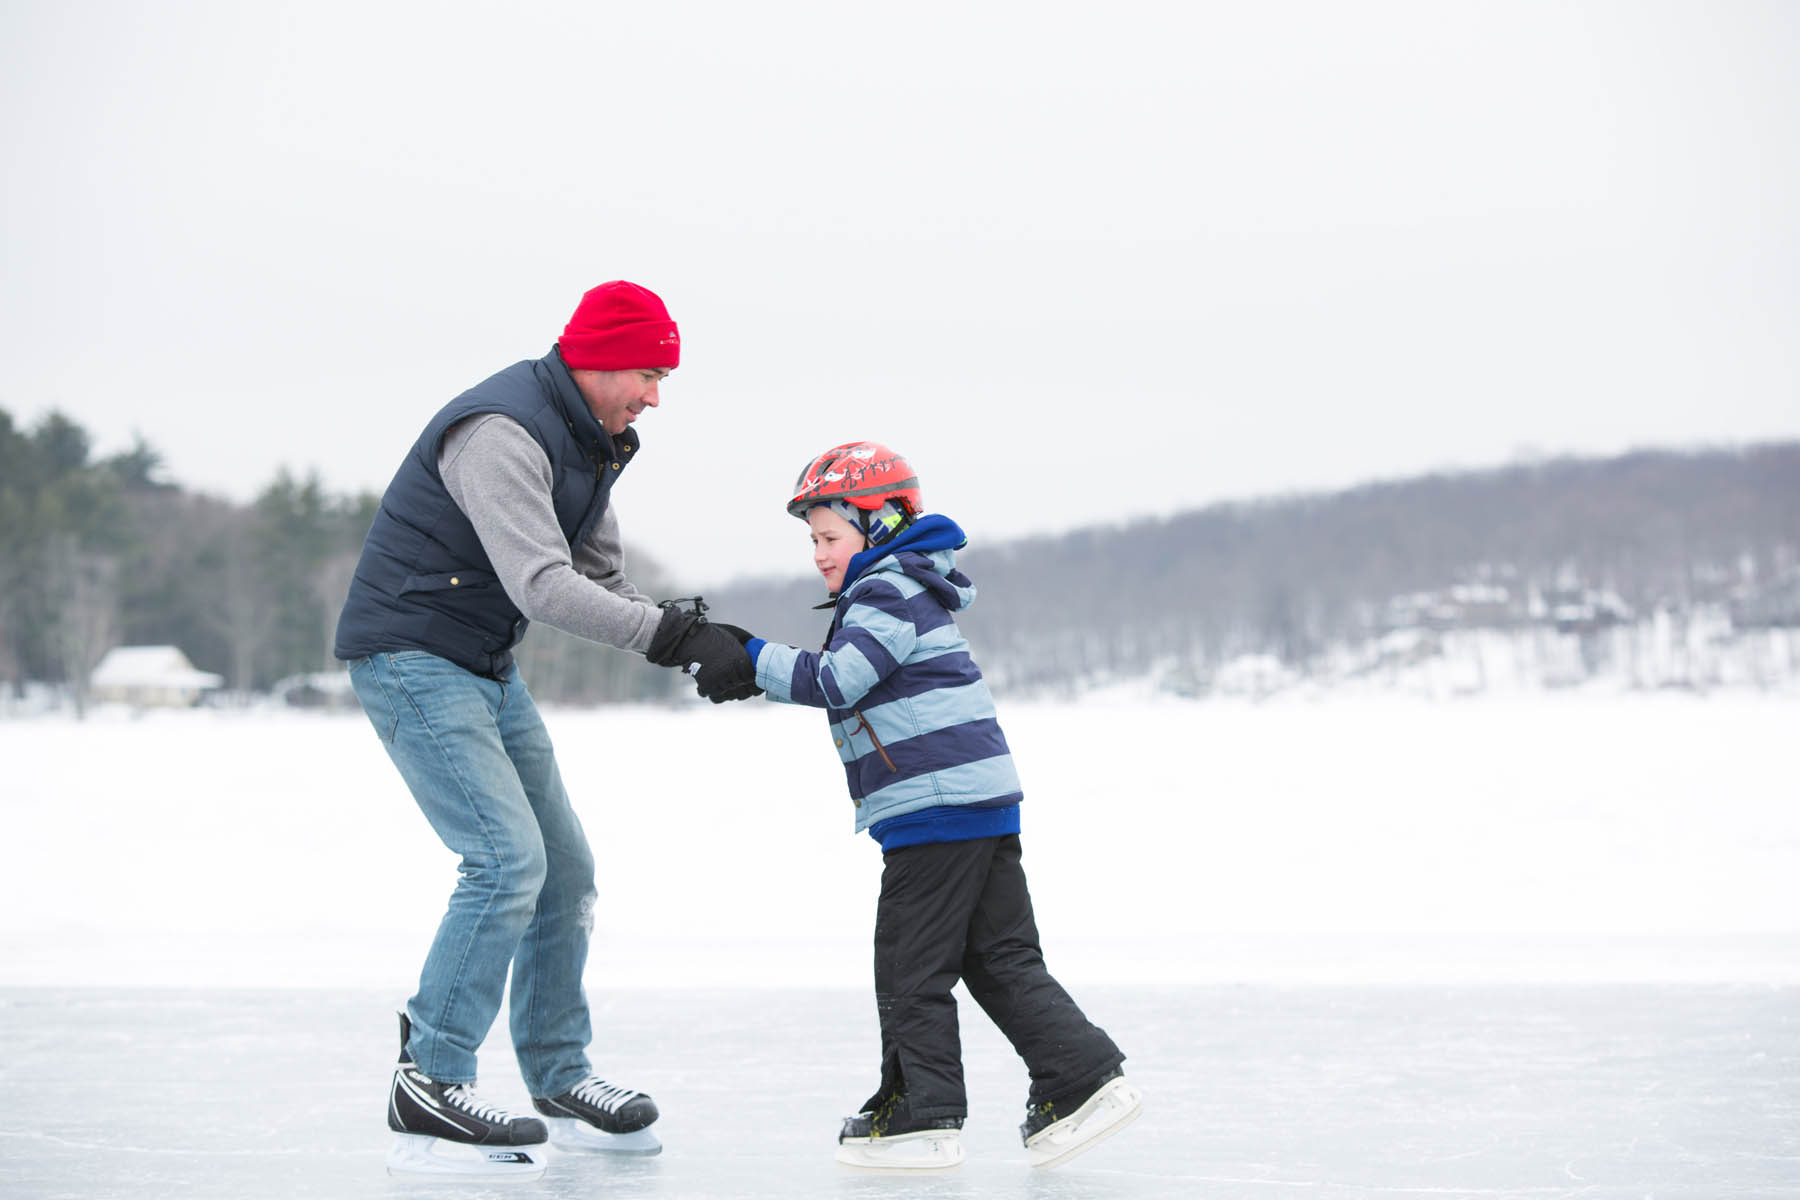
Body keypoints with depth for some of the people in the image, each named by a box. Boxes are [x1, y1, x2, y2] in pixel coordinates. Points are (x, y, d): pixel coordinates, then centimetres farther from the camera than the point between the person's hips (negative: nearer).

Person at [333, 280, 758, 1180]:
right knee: (507, 859, -19)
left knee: (564, 869, 10)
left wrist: (701, 648, -4)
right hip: (411, 658, -10)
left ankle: (560, 1084, 20)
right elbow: (544, 587, -33)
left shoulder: (588, 444, 9)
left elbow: (603, 583, 12)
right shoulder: (501, 432, -23)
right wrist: (679, 636, -33)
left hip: (485, 667, 10)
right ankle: (427, 1094, -14)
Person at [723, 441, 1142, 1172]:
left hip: (938, 808, -10)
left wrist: (756, 657, -15)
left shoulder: (890, 593, -11)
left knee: (910, 963, -2)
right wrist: (751, 674, 14)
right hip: (984, 806, 10)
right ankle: (1084, 1078, 7)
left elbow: (835, 680, -21)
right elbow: (834, 687, 24)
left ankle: (923, 1115, 3)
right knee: (1002, 958, 11)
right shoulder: (897, 591, 22)